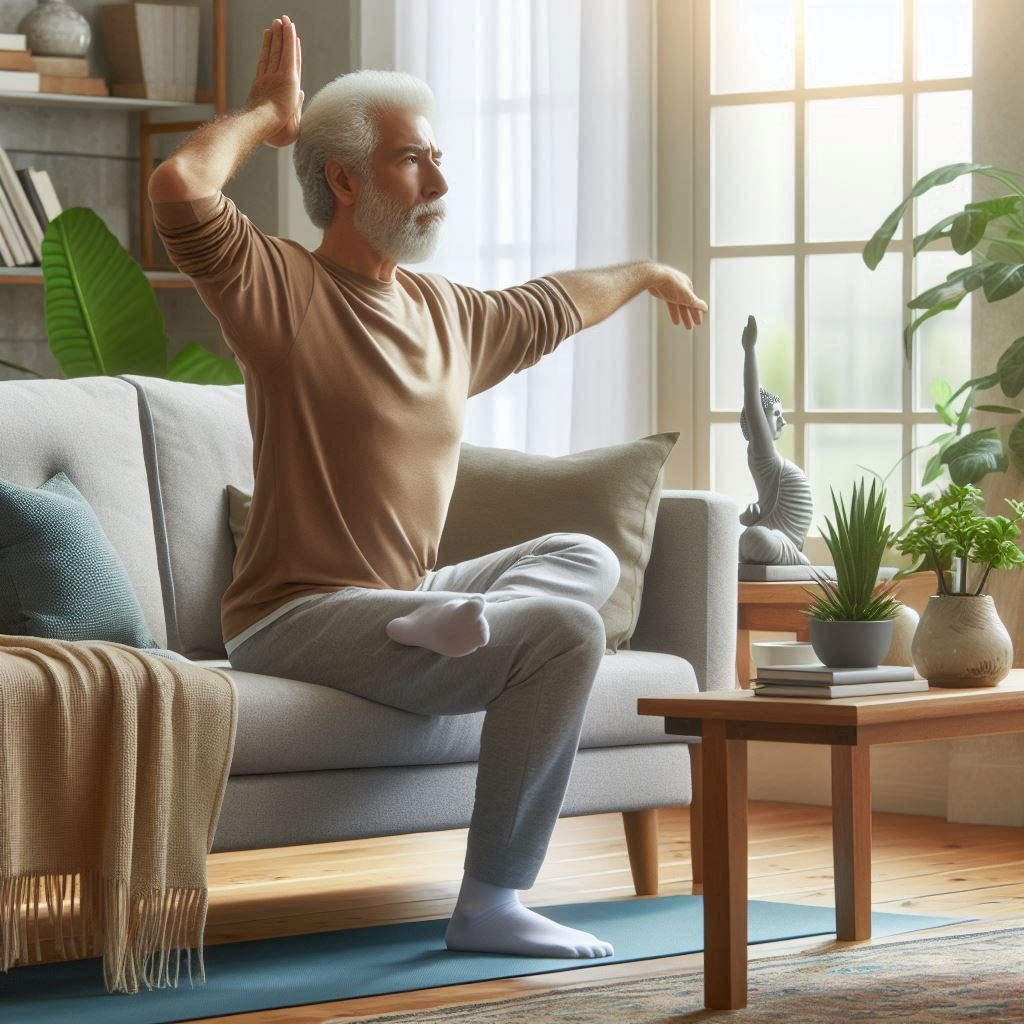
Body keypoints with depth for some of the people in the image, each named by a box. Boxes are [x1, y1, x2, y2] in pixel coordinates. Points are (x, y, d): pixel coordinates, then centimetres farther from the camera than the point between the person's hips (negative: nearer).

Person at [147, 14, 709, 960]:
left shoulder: (448, 313, 16)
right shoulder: (281, 288, -7)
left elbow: (552, 306, 38)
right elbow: (178, 188, -26)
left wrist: (646, 274, 53)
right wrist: (265, 115, -8)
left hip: (405, 596, 9)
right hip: (299, 620, -9)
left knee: (586, 555, 21)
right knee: (566, 631, -23)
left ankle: (468, 616, -15)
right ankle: (490, 903, -22)